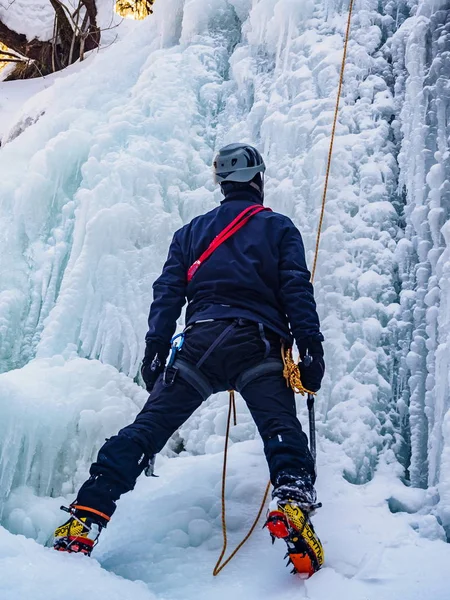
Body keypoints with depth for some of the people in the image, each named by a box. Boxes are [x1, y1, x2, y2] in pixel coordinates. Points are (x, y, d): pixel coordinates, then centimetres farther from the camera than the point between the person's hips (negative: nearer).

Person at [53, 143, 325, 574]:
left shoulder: (191, 231, 25)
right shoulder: (279, 228, 18)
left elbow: (167, 294, 14)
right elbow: (297, 291, 4)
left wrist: (155, 351, 11)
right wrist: (311, 348, 2)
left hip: (200, 341, 2)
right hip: (259, 344, -2)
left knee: (147, 428, -2)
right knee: (282, 430, -10)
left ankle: (88, 516, -12)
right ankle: (293, 500, -36)